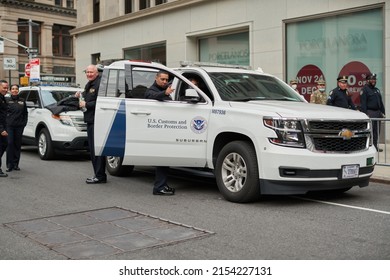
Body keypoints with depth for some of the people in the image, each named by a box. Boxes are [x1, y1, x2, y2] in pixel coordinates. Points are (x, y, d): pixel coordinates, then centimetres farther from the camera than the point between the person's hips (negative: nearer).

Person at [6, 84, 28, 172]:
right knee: (10, 144, -6)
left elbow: (25, 113, 15)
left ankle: (16, 164, 13)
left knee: (18, 144, 5)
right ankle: (9, 165, -1)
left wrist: (24, 123, 4)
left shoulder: (22, 101, 10)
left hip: (19, 126, 3)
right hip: (10, 126, -2)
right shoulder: (7, 101, 2)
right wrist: (4, 123, -6)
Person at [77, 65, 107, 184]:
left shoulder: (99, 84, -12)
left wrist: (86, 104, -15)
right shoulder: (89, 85, 20)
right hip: (90, 120, 11)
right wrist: (81, 96, 9)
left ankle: (100, 176, -5)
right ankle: (98, 174, 20)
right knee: (92, 148, 13)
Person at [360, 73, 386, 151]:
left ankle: (375, 146, 15)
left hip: (378, 112, 8)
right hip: (370, 113, -8)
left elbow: (381, 102, 24)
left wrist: (383, 112, 16)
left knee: (377, 131, 9)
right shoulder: (365, 90, -5)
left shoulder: (377, 90, 21)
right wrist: (365, 114, -20)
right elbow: (363, 103, -13)